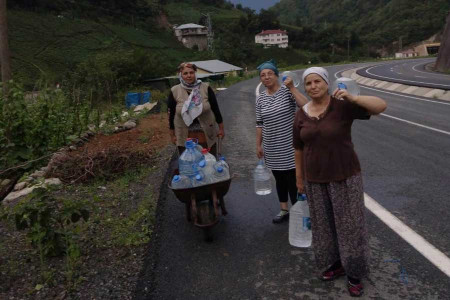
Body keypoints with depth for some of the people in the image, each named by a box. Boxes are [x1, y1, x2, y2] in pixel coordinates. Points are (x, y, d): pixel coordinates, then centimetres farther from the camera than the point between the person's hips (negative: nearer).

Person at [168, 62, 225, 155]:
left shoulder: (205, 88, -4)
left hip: (207, 135, 0)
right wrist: (172, 135, 6)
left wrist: (221, 128, 4)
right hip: (185, 136, 0)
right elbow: (171, 114, 3)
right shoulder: (174, 91, -3)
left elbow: (216, 109, 2)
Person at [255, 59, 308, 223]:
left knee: (293, 180, 1)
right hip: (272, 149, 4)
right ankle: (284, 210, 31)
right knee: (280, 179, 16)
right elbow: (259, 124, 9)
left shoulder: (287, 91, -8)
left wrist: (292, 87, -23)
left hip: (290, 147, -4)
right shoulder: (260, 98, 4)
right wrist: (258, 145, 9)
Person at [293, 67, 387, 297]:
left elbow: (381, 106, -22)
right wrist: (300, 177, 11)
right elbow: (299, 149, 7)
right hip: (316, 178, 4)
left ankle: (354, 273, 25)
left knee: (349, 223, 6)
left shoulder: (342, 106, -13)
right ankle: (335, 263, 36)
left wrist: (352, 97, -35)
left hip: (345, 175, -3)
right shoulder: (301, 115, -2)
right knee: (323, 223, 14)